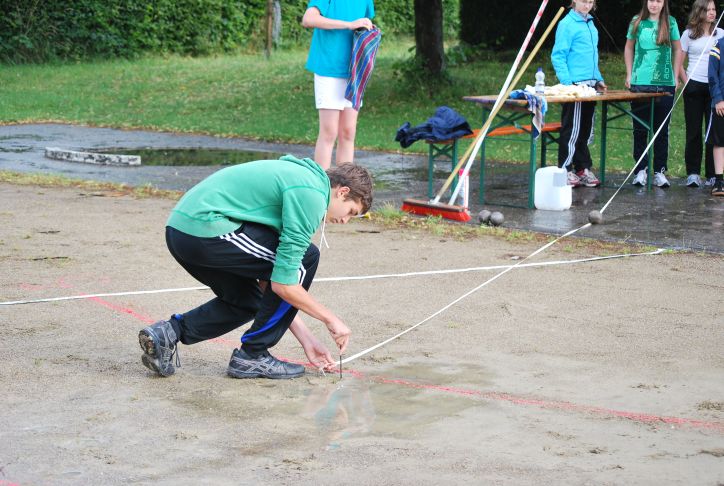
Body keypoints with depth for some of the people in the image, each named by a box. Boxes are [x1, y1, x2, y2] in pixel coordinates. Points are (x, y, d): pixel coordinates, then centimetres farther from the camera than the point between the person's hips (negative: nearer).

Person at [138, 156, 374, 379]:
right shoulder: (311, 195, -7)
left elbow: (267, 280, 26)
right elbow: (283, 283, -10)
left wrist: (306, 338, 24)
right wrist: (330, 319, 3)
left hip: (179, 229, 10)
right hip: (206, 228, -10)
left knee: (247, 302, 26)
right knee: (306, 258, 0)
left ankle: (170, 332, 10)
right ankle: (252, 357, 6)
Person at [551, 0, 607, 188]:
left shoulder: (590, 24, 16)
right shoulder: (567, 24, -8)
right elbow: (558, 56, -12)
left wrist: (598, 79, 18)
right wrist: (567, 82, -19)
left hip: (590, 85, 8)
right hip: (574, 85, -7)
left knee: (586, 130, 11)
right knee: (572, 130, -4)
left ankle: (583, 169, 17)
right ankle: (565, 170, 2)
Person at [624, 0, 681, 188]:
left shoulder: (670, 22, 3)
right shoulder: (637, 22, 4)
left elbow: (677, 49, 11)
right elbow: (629, 48, 15)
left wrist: (675, 76, 6)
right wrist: (629, 74, 8)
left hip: (664, 83, 0)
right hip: (640, 83, 0)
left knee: (661, 130, 4)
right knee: (640, 129, 3)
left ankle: (659, 171, 9)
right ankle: (641, 170, 10)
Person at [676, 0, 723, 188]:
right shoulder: (689, 34, 5)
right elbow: (678, 63, 6)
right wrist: (687, 83, -4)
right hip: (694, 86, -1)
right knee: (693, 131, 1)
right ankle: (693, 173, 5)